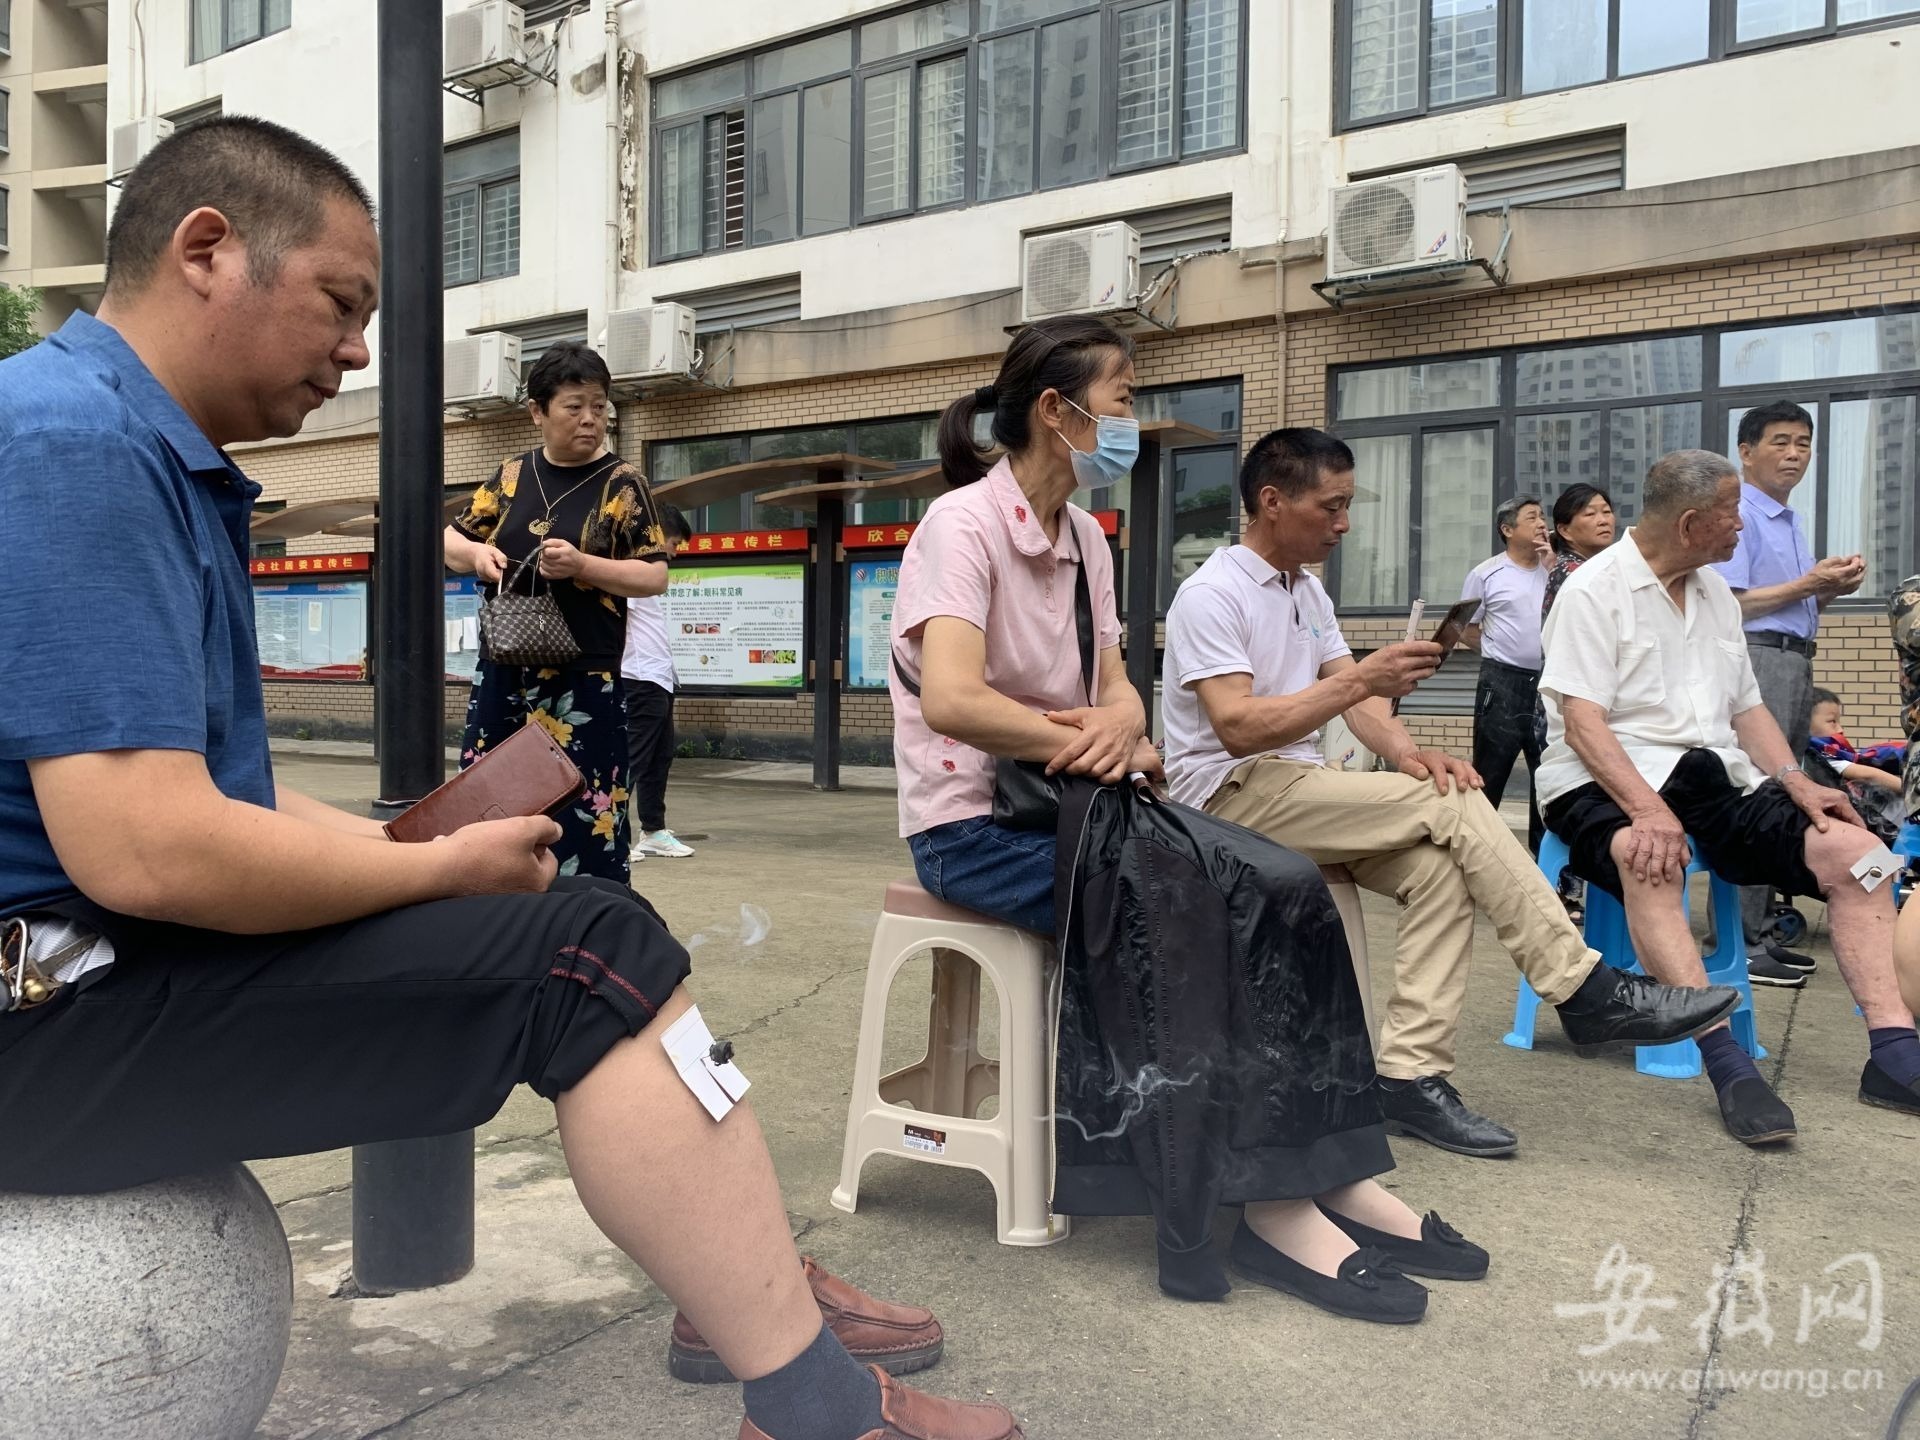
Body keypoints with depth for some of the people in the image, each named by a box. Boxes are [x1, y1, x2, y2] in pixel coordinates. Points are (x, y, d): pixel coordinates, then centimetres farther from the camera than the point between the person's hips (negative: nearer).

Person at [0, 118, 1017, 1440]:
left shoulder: (146, 455, 14)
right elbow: (142, 848, -28)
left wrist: (407, 846, 2)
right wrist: (442, 868, -14)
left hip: (118, 952, 10)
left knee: (578, 927, 11)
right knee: (590, 955, -17)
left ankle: (741, 1280, 15)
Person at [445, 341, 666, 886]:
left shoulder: (621, 484, -2)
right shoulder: (511, 476, 9)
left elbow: (655, 577, -5)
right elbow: (450, 542, 17)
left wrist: (581, 565, -19)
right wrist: (475, 553, -6)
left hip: (584, 682, -4)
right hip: (502, 673, 5)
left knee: (582, 822, -6)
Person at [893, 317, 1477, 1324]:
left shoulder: (1084, 537, 11)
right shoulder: (963, 524, -14)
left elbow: (1114, 686, 7)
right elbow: (949, 699, -28)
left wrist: (1121, 721, -18)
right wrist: (1109, 748, -20)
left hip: (1058, 800, 8)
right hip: (971, 825, -7)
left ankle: (1339, 1177, -8)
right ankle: (1274, 1205, -13)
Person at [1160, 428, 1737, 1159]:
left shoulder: (1306, 590, 16)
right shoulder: (1211, 596, -11)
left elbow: (1352, 696, 10)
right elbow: (1237, 727, -23)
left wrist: (1405, 752, -11)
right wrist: (1359, 679, -28)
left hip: (1296, 791, 8)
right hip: (1232, 794, -8)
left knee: (1438, 865, -19)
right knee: (1455, 810, -21)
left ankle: (1409, 1074, -19)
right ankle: (1584, 989, -11)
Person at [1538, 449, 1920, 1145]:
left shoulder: (1717, 594, 18)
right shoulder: (1596, 591, -6)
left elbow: (1747, 708, 20)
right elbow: (1582, 721, -16)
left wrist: (1794, 780, 0)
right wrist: (1648, 808, -30)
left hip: (1718, 777, 7)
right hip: (1608, 781, -7)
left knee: (1855, 850, -12)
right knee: (1651, 862, -38)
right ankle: (1727, 1063, -42)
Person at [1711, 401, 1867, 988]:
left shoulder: (1791, 522, 22)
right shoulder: (1737, 514, -7)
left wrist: (1833, 588, 9)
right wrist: (1808, 584, -12)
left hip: (1796, 664, 10)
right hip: (1755, 659, -10)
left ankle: (1758, 932, 17)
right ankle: (1739, 945, -9)